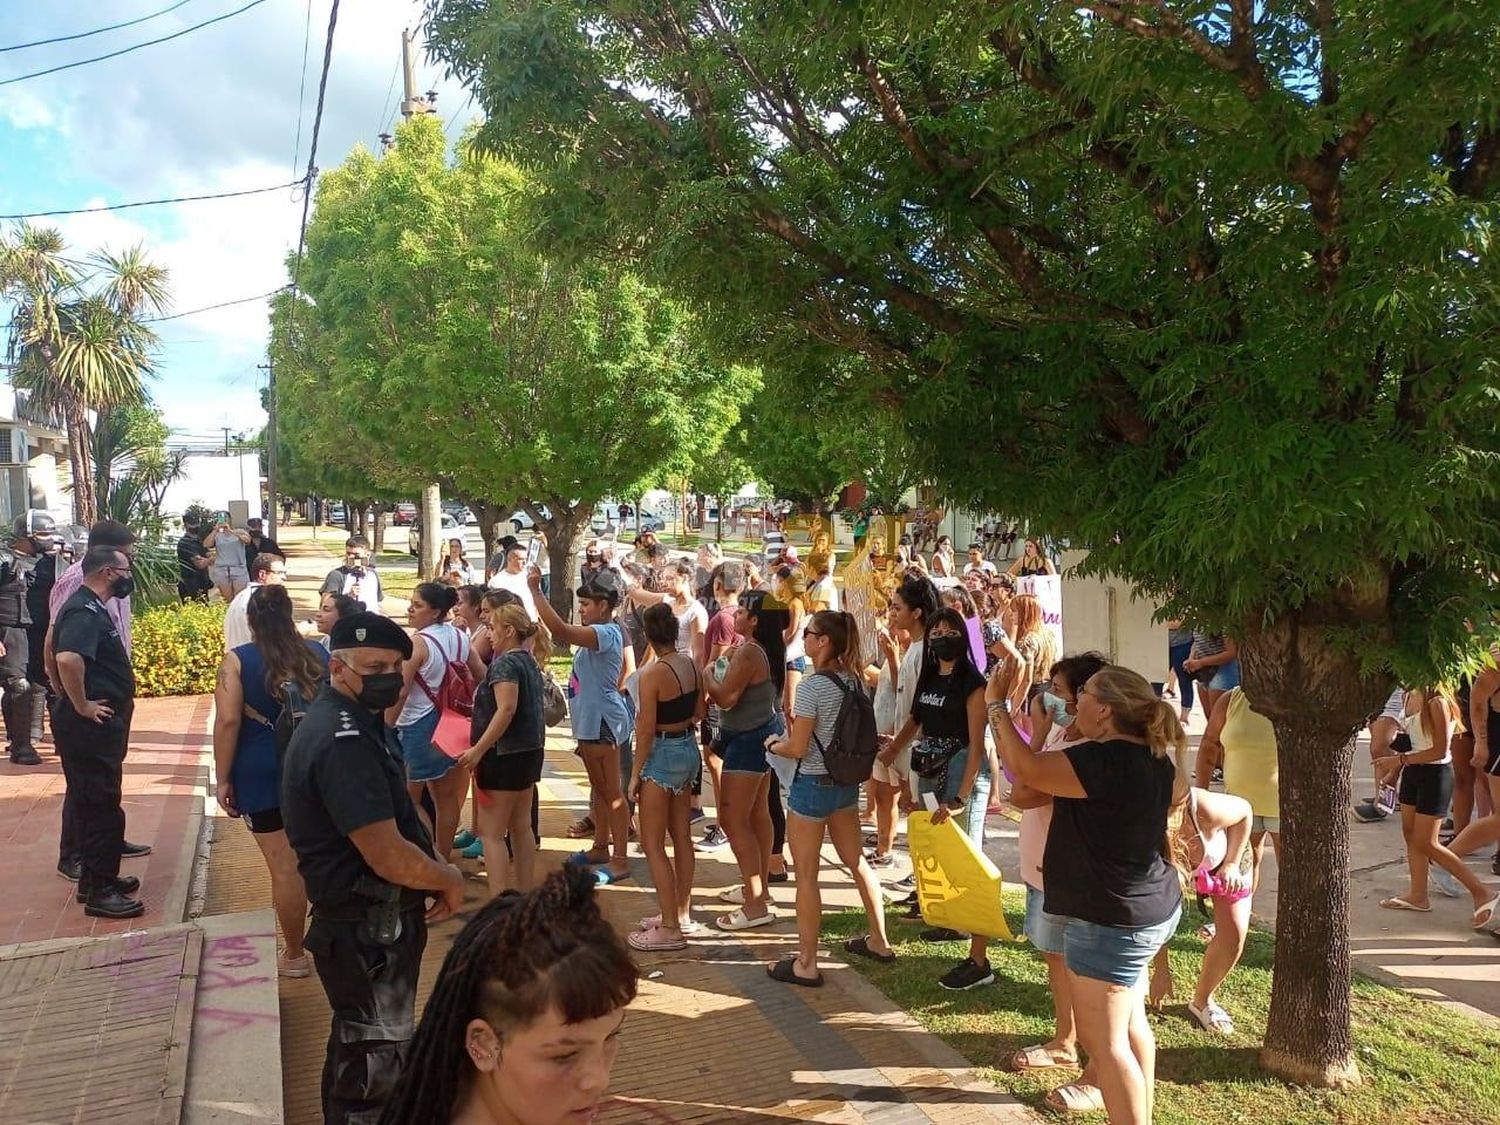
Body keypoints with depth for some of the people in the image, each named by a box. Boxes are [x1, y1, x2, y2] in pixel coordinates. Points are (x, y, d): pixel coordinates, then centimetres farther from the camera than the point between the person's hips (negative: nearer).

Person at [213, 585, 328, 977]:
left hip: (263, 773, -3)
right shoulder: (319, 654, 3)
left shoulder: (237, 660, -7)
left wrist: (223, 778, -6)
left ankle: (294, 955, 15)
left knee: (285, 867, 4)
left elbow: (228, 721, -14)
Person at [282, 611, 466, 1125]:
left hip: (371, 919, 11)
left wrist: (435, 870, 6)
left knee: (359, 1053, 26)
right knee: (374, 1063, 2)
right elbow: (390, 858, -29)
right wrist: (450, 880, -10)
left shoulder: (350, 721, 8)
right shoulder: (345, 740, -26)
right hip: (369, 928, -11)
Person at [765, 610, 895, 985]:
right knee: (857, 861, 20)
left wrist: (773, 745, 2)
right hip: (846, 782, 8)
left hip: (812, 785, -8)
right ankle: (878, 942, 33)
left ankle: (805, 964, 11)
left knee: (806, 875, 3)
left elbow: (797, 748, -19)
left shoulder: (811, 686, -20)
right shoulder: (855, 680, 2)